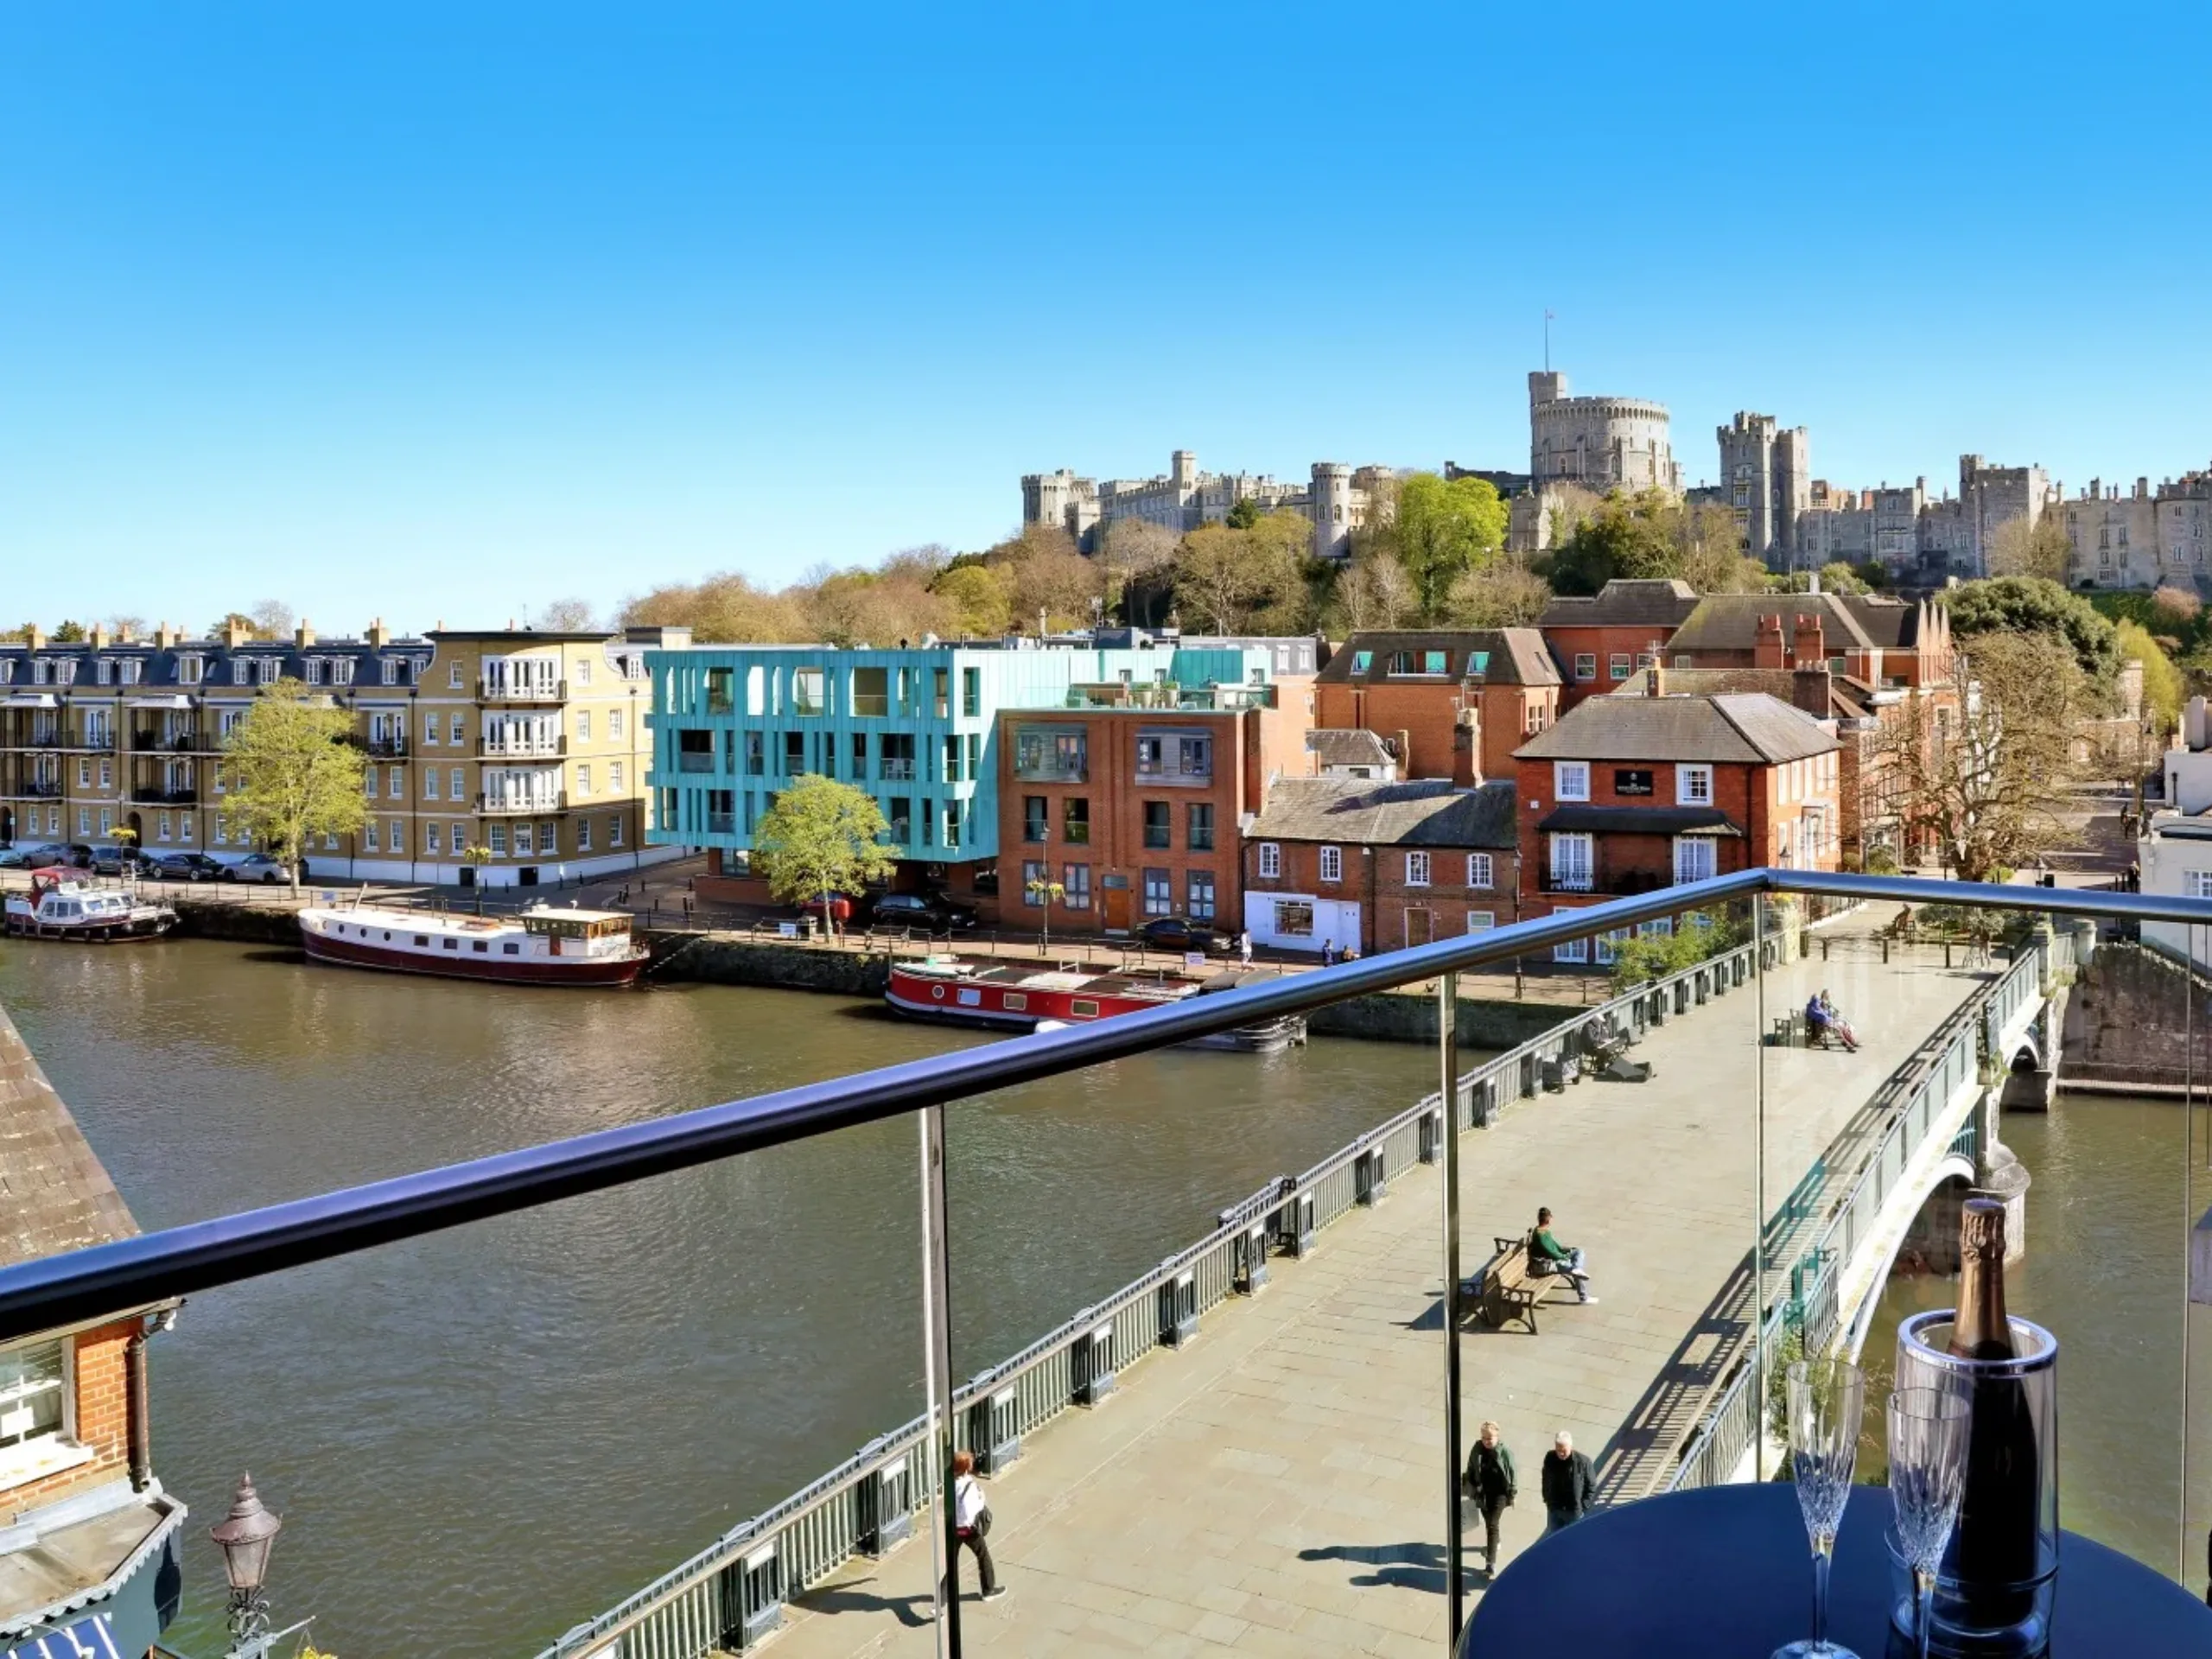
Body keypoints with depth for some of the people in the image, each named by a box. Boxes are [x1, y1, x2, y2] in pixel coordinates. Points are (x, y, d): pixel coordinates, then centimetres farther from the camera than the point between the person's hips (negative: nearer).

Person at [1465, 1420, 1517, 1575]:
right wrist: (1471, 1489, 7)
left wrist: (1512, 1495, -3)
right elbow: (1471, 1470, 3)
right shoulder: (1477, 1450, -10)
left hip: (1499, 1493, -4)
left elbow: (1512, 1474, -8)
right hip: (1483, 1493, 4)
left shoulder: (1504, 1452, -18)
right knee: (1488, 1523, 21)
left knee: (1493, 1525, -9)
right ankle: (1493, 1543, 50)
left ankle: (1491, 1562, -8)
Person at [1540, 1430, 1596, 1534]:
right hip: (1554, 1510, 3)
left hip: (1575, 1512, -3)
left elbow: (1591, 1486, -9)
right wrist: (1547, 1500, 6)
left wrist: (1583, 1507, -11)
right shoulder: (1550, 1458, -10)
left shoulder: (1583, 1461, -20)